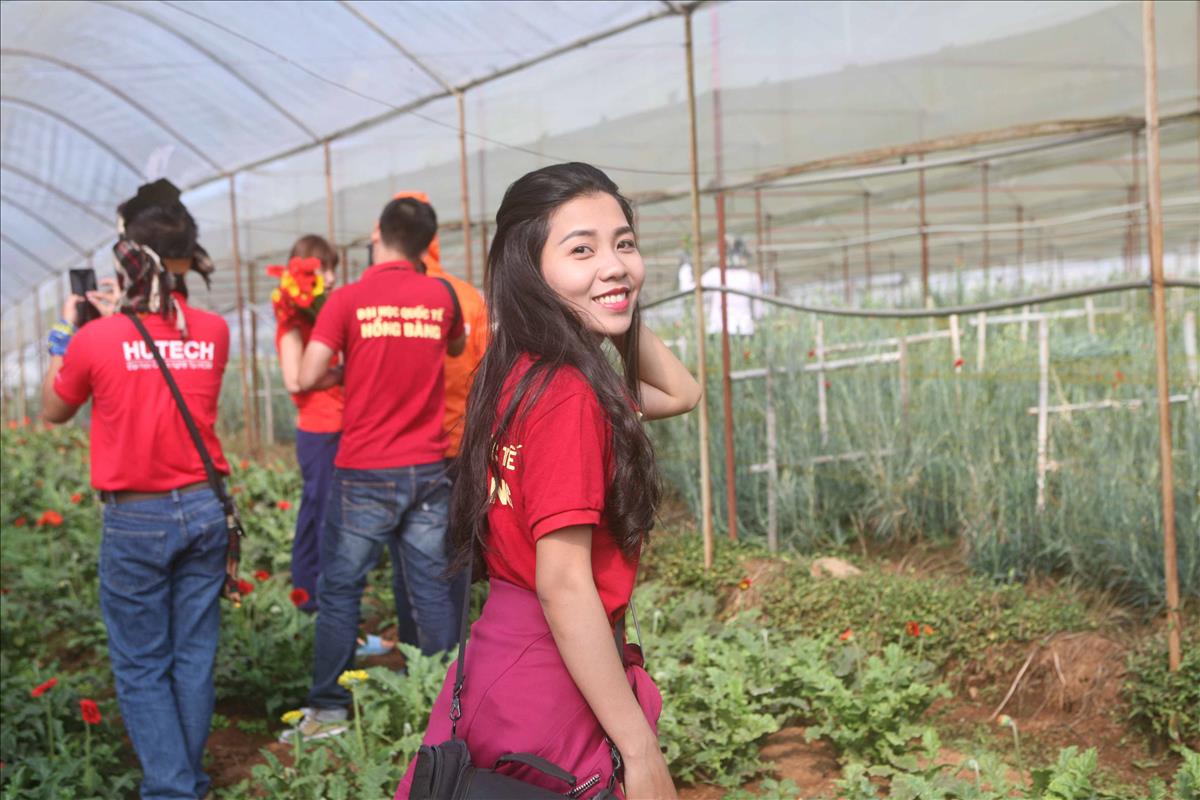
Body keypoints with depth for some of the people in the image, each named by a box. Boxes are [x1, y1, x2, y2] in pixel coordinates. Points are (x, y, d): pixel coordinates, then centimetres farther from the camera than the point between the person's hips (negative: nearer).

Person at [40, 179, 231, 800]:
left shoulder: (97, 339, -12)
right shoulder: (213, 332, -3)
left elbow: (53, 411, 6)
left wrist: (63, 337, 18)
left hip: (135, 521, -3)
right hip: (203, 512, 4)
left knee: (141, 668, 7)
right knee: (194, 658, 13)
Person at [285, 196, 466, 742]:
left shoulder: (349, 300, -8)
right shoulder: (442, 297, 3)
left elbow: (307, 378, -10)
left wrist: (347, 372, 8)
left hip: (365, 472, -3)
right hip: (428, 468, 3)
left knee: (340, 590, 6)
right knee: (432, 589, 10)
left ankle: (328, 711, 10)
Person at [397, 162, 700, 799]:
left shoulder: (527, 372, 7)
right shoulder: (570, 394, -20)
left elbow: (680, 393, 20)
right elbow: (564, 585, -23)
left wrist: (621, 312, 8)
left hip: (501, 660, 9)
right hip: (552, 682, -9)